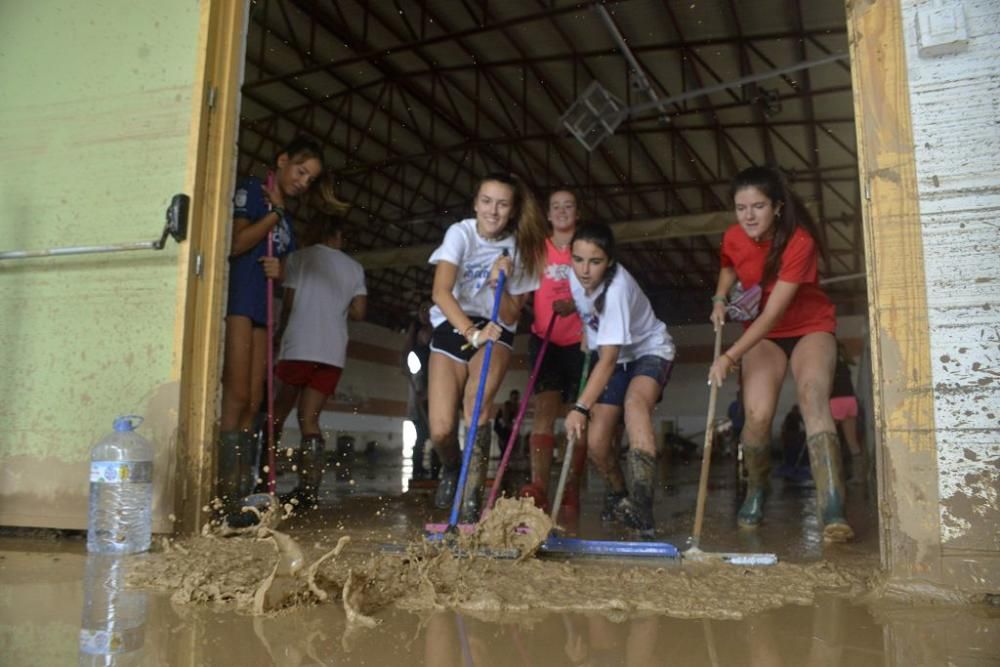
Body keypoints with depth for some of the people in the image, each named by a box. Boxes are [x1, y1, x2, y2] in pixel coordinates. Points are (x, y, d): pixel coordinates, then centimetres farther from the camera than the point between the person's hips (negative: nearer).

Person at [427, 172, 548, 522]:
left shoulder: (519, 248, -7)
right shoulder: (460, 233, -12)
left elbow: (510, 316, -8)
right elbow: (441, 292, -26)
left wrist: (500, 283, -25)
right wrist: (471, 332, -40)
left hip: (495, 332, 0)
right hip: (452, 328, 0)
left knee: (477, 401, -31)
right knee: (441, 430, -12)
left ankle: (472, 501, -23)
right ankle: (451, 468, 25)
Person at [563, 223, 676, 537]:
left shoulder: (616, 289, -34)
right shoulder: (574, 278, -14)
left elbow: (608, 360, -38)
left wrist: (581, 407, -44)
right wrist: (585, 337, 0)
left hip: (650, 352, -6)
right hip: (613, 357, 6)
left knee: (635, 401, -39)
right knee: (596, 444, -5)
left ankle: (641, 507, -43)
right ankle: (618, 495, 26)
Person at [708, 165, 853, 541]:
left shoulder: (800, 241, -25)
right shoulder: (733, 238, -10)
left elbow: (773, 312, -31)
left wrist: (730, 357, -36)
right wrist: (720, 299, -4)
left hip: (810, 328, -3)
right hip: (762, 334, 3)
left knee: (813, 395, -31)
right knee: (757, 416, -18)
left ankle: (832, 510, -36)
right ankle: (755, 492, 11)